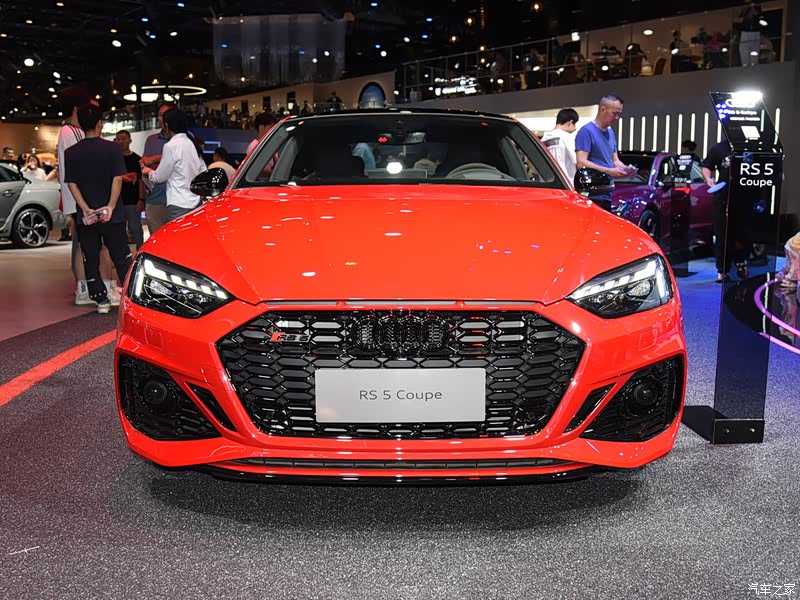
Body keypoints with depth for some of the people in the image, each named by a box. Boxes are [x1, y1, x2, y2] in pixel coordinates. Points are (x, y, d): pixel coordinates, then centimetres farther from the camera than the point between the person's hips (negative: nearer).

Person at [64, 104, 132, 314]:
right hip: (112, 215, -1)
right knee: (121, 257, 7)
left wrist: (86, 209, -9)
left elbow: (71, 184, -4)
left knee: (91, 259, 8)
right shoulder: (112, 148, -5)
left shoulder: (71, 153, 1)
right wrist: (110, 206, -13)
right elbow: (117, 179, -12)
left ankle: (101, 299, 8)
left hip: (86, 217, 1)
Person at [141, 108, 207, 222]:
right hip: (195, 203, 7)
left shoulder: (171, 146, -9)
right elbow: (204, 174, 16)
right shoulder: (193, 144, 12)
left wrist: (148, 171, 17)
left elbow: (160, 177, -2)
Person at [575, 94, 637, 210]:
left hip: (608, 195, 9)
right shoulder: (587, 131, -9)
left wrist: (626, 168, 2)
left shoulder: (611, 132, 19)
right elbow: (581, 163, -18)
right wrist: (609, 171, -22)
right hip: (592, 196, -9)